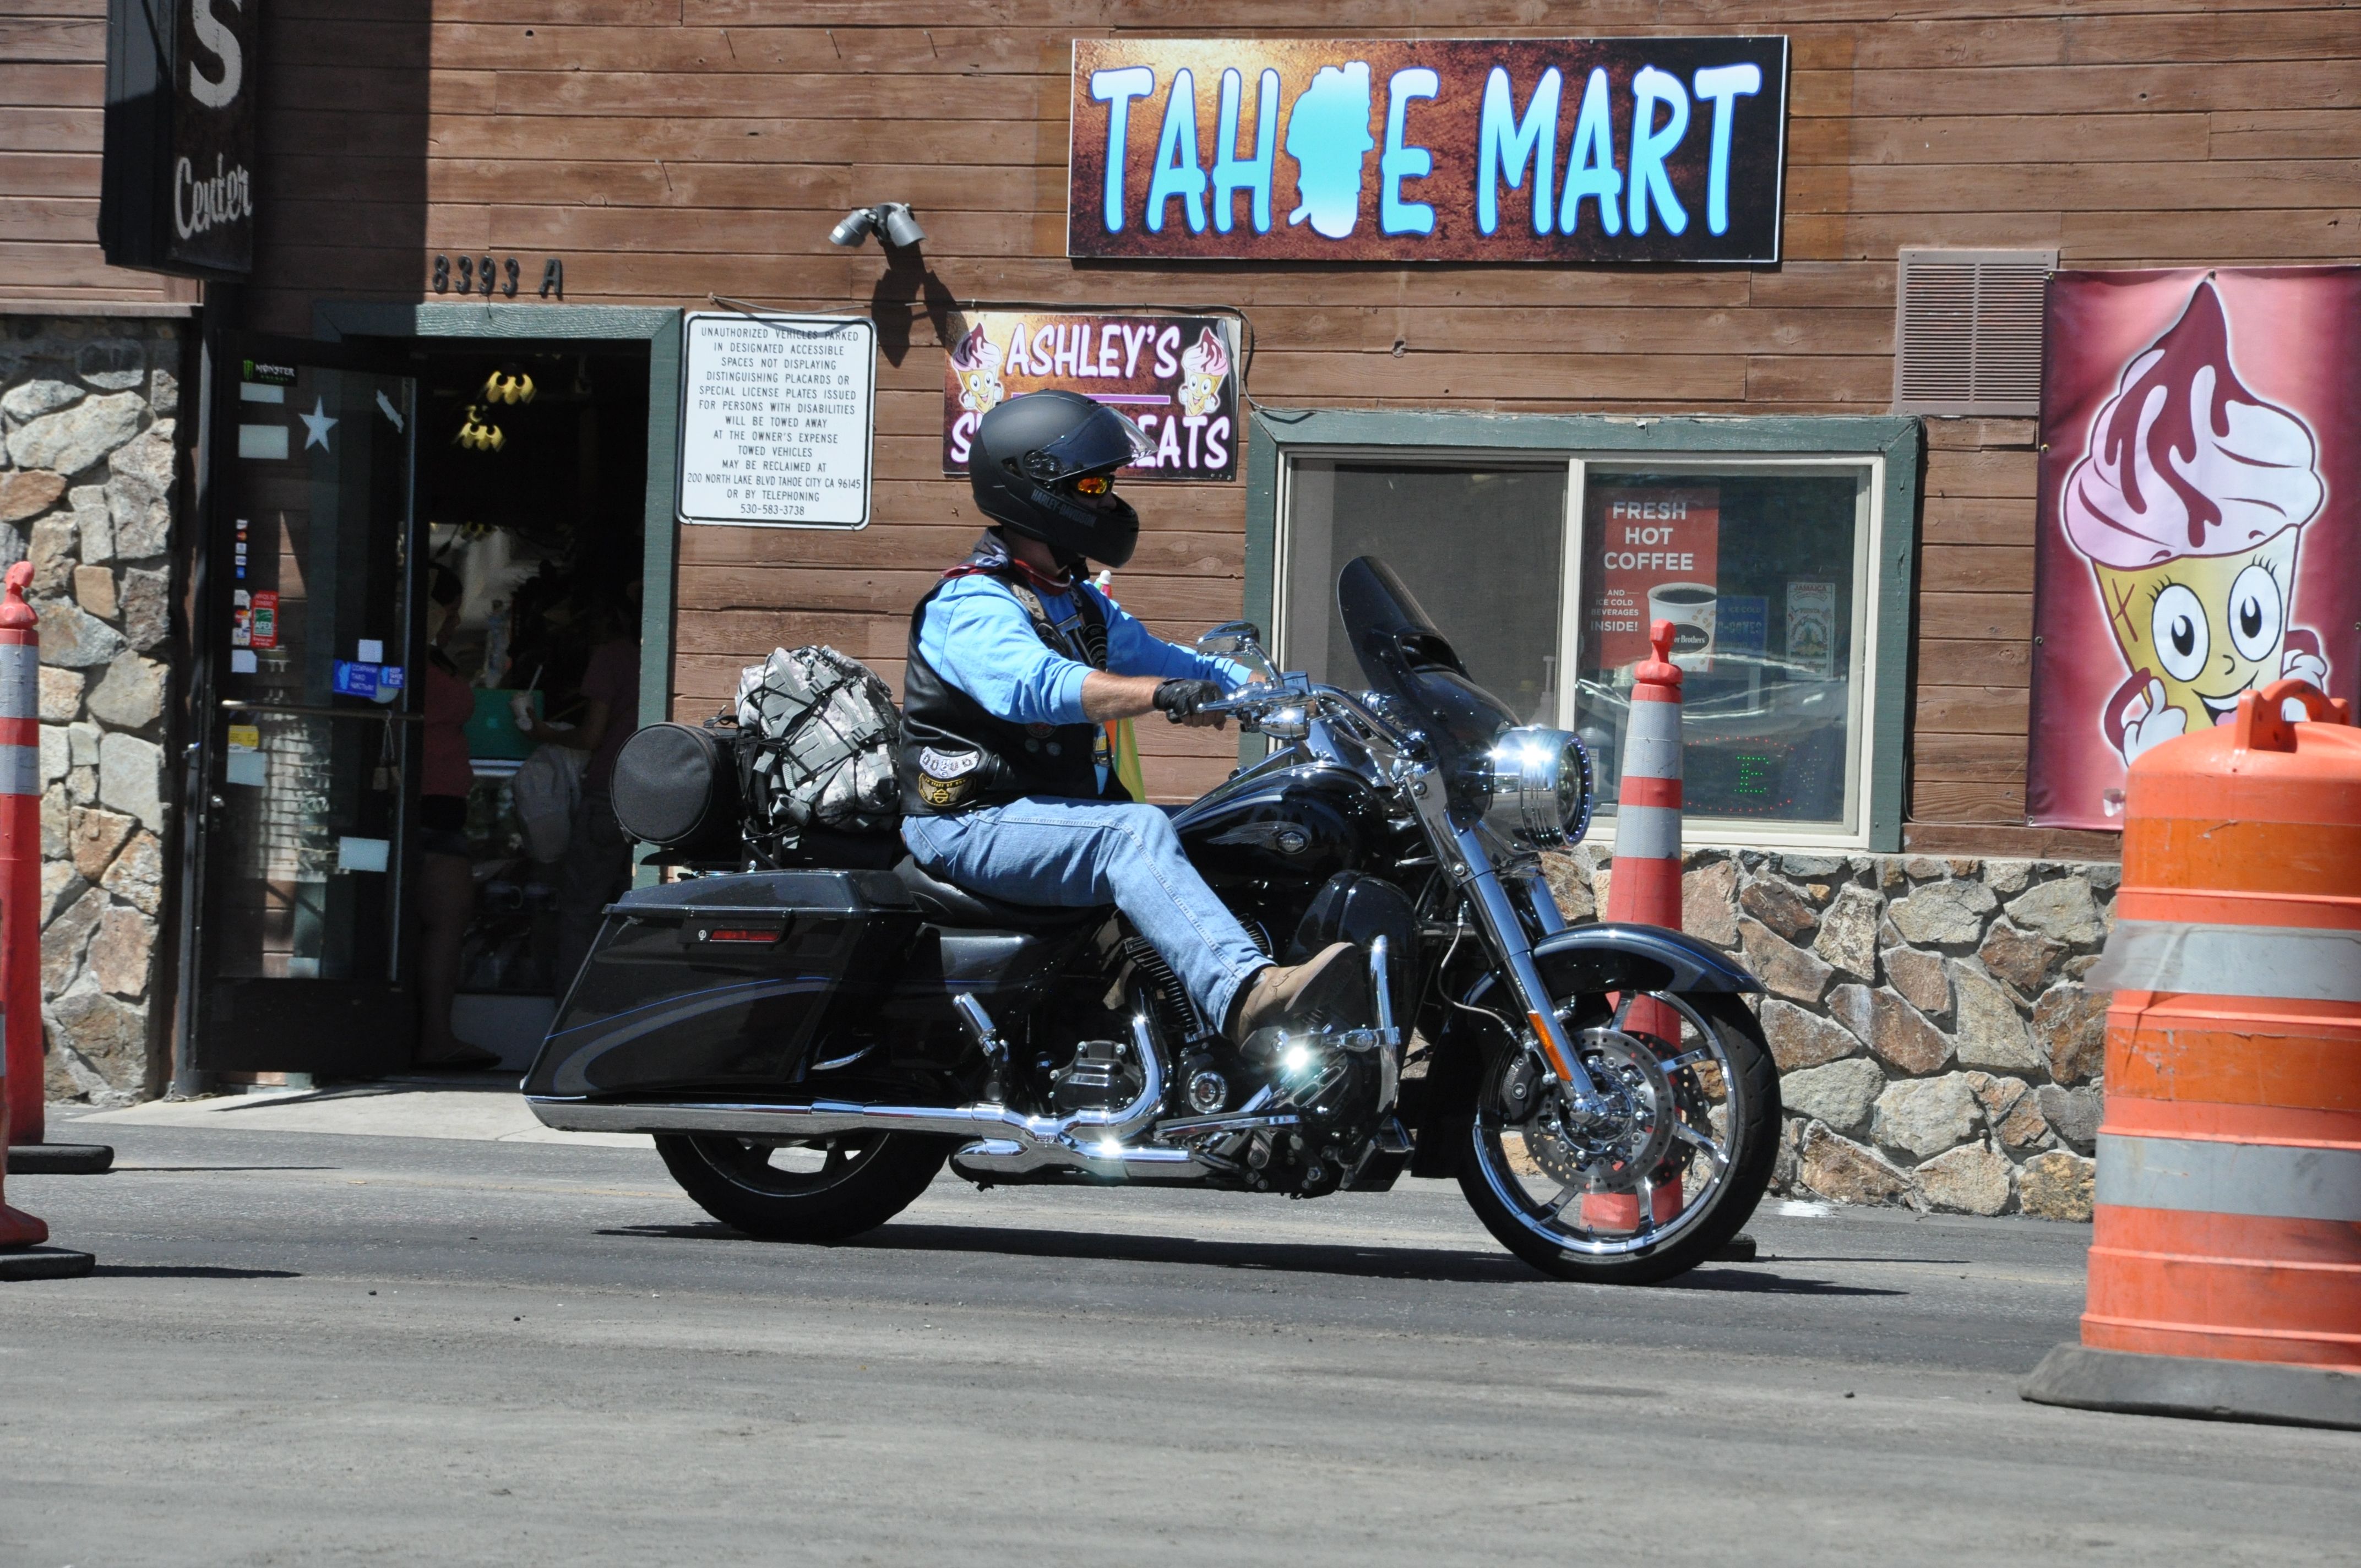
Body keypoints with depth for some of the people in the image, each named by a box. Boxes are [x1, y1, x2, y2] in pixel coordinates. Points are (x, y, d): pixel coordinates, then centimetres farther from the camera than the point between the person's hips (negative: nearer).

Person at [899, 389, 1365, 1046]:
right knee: (1134, 832, -34)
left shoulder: (1080, 605, 20)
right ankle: (1245, 996, -55)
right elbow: (1035, 684, -32)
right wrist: (1162, 694, -46)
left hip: (1059, 810, 10)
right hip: (972, 825, -10)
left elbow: (1158, 658, 19)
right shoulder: (974, 604, -13)